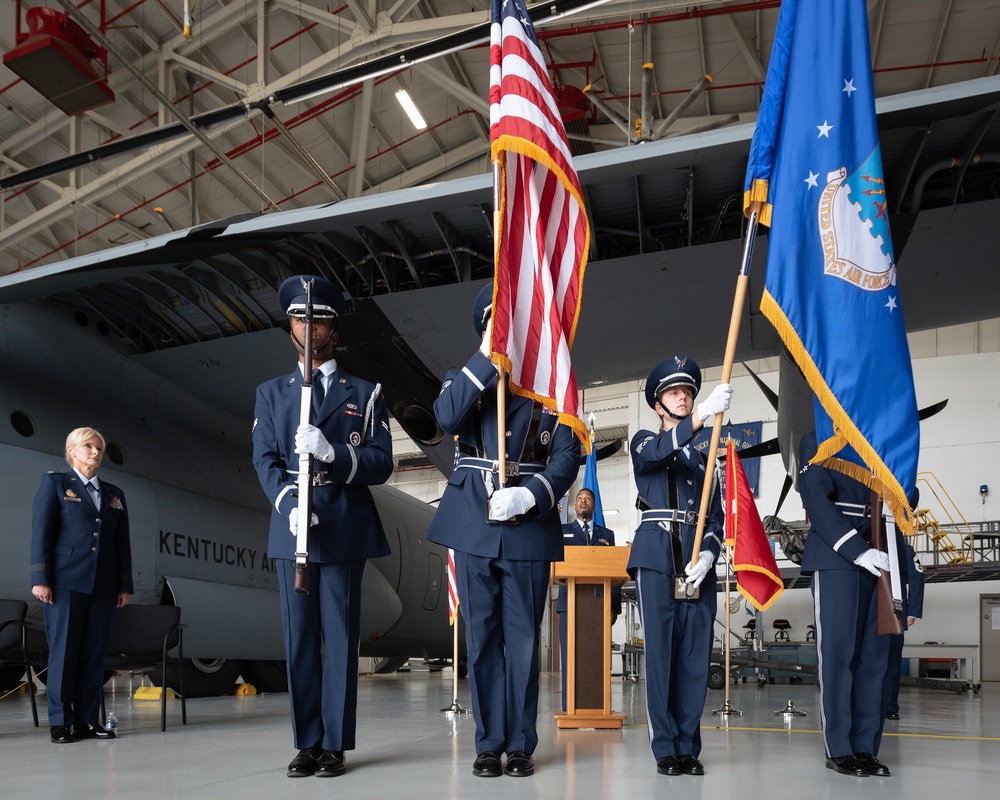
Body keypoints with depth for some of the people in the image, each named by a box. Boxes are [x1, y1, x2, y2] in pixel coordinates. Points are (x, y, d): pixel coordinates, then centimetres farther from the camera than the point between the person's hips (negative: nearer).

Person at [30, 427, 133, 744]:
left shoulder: (115, 494, 17)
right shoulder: (54, 483, 5)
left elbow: (122, 542, 15)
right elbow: (41, 532, -2)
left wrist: (125, 585, 8)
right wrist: (40, 579, -11)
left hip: (103, 584, 4)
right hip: (66, 581, -4)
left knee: (94, 652, 3)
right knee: (63, 650, -3)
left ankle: (87, 720, 6)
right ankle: (60, 722, 2)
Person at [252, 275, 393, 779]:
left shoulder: (364, 394, 11)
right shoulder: (271, 393, 16)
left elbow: (381, 463, 1)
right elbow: (265, 460, 4)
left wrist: (333, 453, -18)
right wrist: (289, 505, -15)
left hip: (345, 530, -2)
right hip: (291, 529, 2)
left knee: (340, 637, -1)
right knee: (299, 639, 3)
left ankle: (335, 745, 5)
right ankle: (307, 744, 10)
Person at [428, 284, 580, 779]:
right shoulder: (466, 379, 12)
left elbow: (566, 458, -1)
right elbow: (447, 417, -11)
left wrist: (529, 496, -18)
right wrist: (489, 357, -14)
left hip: (529, 528, -1)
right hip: (473, 525, 1)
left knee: (523, 639, 3)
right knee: (482, 638, 5)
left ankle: (520, 745, 12)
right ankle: (489, 744, 13)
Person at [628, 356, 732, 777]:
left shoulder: (705, 457, 21)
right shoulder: (644, 443, 10)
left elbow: (717, 518, 13)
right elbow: (657, 451, -17)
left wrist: (708, 554, -8)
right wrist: (703, 413, -32)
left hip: (698, 562, 4)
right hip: (657, 557, -4)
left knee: (696, 654, 1)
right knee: (661, 651, -5)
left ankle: (688, 746, 8)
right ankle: (665, 748, 0)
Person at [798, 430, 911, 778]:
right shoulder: (816, 442, 5)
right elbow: (816, 501, -7)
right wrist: (858, 551, -16)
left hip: (880, 558, 5)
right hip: (837, 557, -5)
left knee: (875, 654, 1)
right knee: (838, 651, -4)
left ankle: (866, 747, 6)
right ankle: (838, 749, 2)